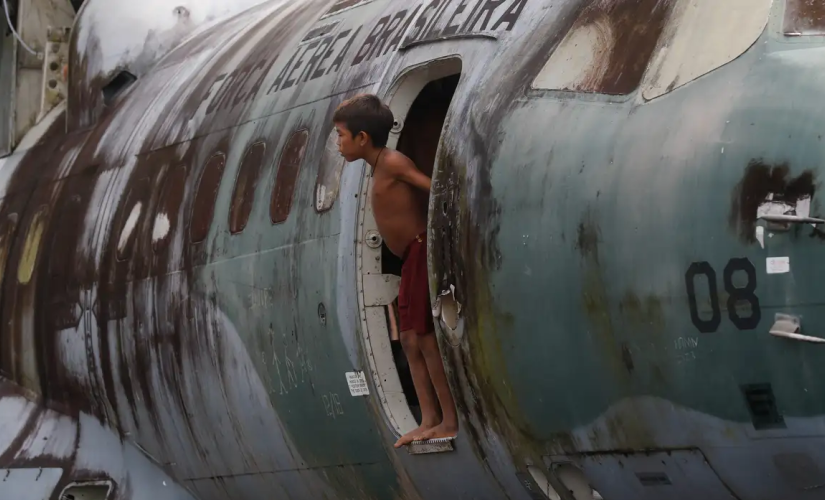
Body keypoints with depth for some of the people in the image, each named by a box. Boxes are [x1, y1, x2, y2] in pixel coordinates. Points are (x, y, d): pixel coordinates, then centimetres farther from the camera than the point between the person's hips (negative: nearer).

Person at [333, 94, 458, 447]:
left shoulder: (392, 162, -12)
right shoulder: (378, 167, 15)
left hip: (423, 252, -10)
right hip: (411, 259, 10)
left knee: (425, 338, -8)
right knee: (410, 339, 8)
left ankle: (450, 421, -4)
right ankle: (429, 418, 9)